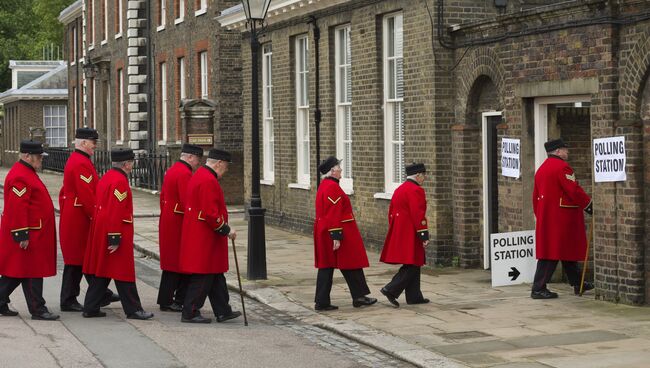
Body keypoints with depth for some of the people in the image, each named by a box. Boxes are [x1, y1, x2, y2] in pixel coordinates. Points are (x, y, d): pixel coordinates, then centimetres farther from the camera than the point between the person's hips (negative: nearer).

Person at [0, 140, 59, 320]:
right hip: (29, 234, -11)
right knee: (32, 273, -4)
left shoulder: (26, 172, 16)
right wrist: (22, 236, -24)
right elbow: (18, 209, -23)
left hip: (35, 234, 11)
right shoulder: (20, 177, -19)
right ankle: (38, 310, 2)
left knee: (15, 273, 14)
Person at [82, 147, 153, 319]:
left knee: (101, 272, 13)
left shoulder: (106, 177, 13)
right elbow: (115, 213, -22)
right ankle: (133, 310, 5)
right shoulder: (120, 181, -17)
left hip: (100, 233, 10)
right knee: (124, 273, -1)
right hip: (115, 232, -10)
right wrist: (115, 239, -22)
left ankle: (91, 308, 14)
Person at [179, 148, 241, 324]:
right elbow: (211, 214, -24)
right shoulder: (209, 181, -20)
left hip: (198, 236, 11)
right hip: (204, 240, -11)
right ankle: (190, 314, 5)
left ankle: (223, 311, 20)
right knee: (202, 277, -2)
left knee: (216, 275, 14)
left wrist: (224, 228, 20)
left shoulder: (199, 176, 13)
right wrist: (227, 230, -14)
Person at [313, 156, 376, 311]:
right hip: (335, 231, -10)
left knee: (326, 267, 8)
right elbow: (334, 215, -22)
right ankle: (359, 297, 9)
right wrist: (336, 237, -23)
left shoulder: (324, 185, 14)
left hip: (323, 233, 10)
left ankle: (322, 302, 7)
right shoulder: (333, 187, -17)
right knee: (351, 264, 1)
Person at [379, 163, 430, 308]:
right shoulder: (416, 190, -13)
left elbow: (391, 212, 19)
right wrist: (424, 235, -17)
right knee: (412, 265, -6)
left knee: (412, 266, 13)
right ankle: (391, 290, -13)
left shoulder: (399, 190, 15)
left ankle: (414, 296, 15)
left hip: (398, 234, 10)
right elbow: (418, 215, -19)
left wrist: (394, 233, 23)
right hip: (410, 234, -10)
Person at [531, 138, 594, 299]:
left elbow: (536, 196, 18)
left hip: (546, 218, 9)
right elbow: (574, 191, -18)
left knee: (567, 251, 17)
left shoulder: (541, 169, 15)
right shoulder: (562, 167, -13)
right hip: (561, 219, -9)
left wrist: (540, 216, 23)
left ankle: (578, 284, 25)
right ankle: (539, 289, -6)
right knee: (553, 253, -6)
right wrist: (589, 205, -7)